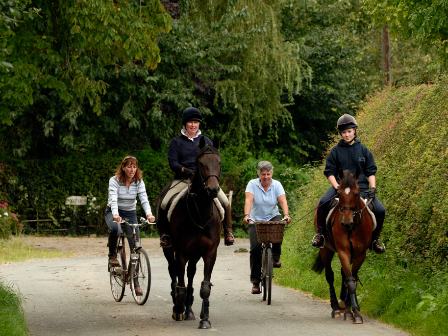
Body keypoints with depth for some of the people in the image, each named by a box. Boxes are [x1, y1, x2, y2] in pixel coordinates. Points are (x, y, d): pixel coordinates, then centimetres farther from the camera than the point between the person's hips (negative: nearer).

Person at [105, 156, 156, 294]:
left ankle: (135, 281, 6)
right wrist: (115, 215, -48)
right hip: (113, 212, -3)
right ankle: (112, 255, -12)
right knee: (115, 229, -39)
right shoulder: (114, 180, -16)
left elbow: (144, 199, -20)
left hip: (130, 213, 3)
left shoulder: (139, 182, -8)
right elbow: (113, 199, -29)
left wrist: (149, 214, -40)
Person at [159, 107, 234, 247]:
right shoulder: (176, 142, 8)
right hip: (182, 179, -1)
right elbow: (172, 163, -1)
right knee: (164, 203, -23)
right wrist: (185, 170, -20)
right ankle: (164, 233, -2)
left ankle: (228, 231, 1)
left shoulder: (206, 141, 15)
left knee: (225, 201, -19)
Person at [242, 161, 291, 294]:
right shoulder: (252, 184, -8)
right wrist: (246, 216, -38)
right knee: (255, 248, -12)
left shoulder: (276, 185, -4)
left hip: (272, 217, 1)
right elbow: (248, 200, -21)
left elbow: (283, 201, -16)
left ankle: (276, 257, -9)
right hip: (256, 220, -1)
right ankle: (255, 282, -4)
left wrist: (286, 215, -35)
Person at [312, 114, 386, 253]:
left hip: (361, 188, 1)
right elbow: (329, 172, 5)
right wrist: (337, 187, -13)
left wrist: (373, 188, -6)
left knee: (380, 210, -17)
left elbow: (371, 172, 11)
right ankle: (320, 233, -10)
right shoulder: (336, 151, 7)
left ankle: (374, 239, 5)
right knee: (323, 203, -30)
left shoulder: (363, 150, 11)